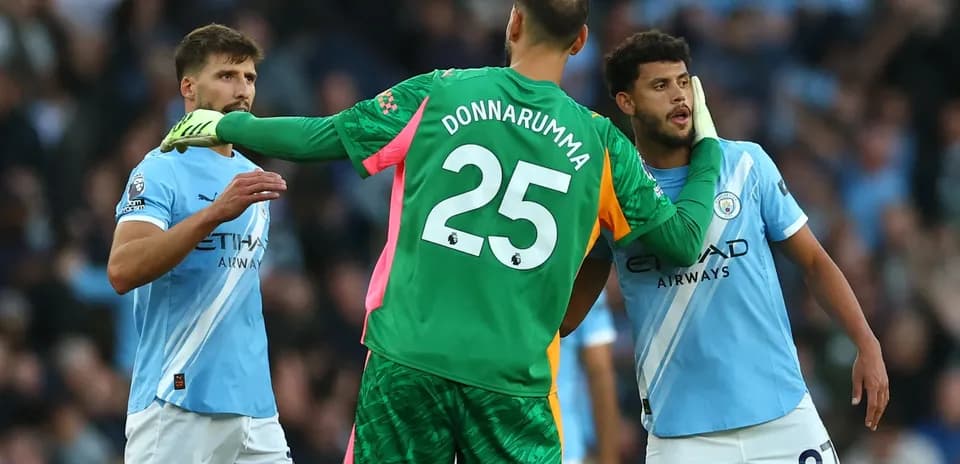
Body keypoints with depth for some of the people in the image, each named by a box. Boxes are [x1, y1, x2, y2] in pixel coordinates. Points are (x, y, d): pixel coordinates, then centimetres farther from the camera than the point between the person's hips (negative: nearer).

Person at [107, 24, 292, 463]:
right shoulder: (160, 172, -7)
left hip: (254, 407, 7)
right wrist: (216, 213, -30)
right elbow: (122, 270, -22)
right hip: (176, 407, -7)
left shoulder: (252, 178, 16)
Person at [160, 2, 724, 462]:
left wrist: (224, 125, 23)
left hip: (407, 362, 0)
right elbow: (685, 242, 11)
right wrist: (708, 149, 29)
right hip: (513, 383, 0)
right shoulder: (600, 143, 4)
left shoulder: (439, 95, 2)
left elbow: (313, 138, 6)